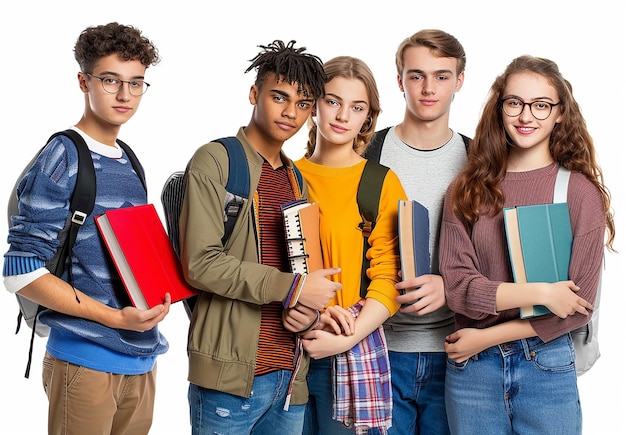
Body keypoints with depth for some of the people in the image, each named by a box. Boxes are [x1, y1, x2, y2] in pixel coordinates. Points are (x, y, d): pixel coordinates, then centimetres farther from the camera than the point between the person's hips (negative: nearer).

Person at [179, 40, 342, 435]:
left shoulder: (297, 179, 18)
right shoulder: (215, 161, -4)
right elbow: (201, 264, -15)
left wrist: (310, 309, -1)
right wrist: (291, 288, -15)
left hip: (291, 375, 7)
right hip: (232, 374, -6)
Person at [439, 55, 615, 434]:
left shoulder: (580, 191, -5)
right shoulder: (467, 190, 1)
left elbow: (579, 305, -7)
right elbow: (458, 286, -6)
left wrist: (486, 337, -8)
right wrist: (539, 293, -16)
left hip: (547, 365, -1)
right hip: (470, 368, 2)